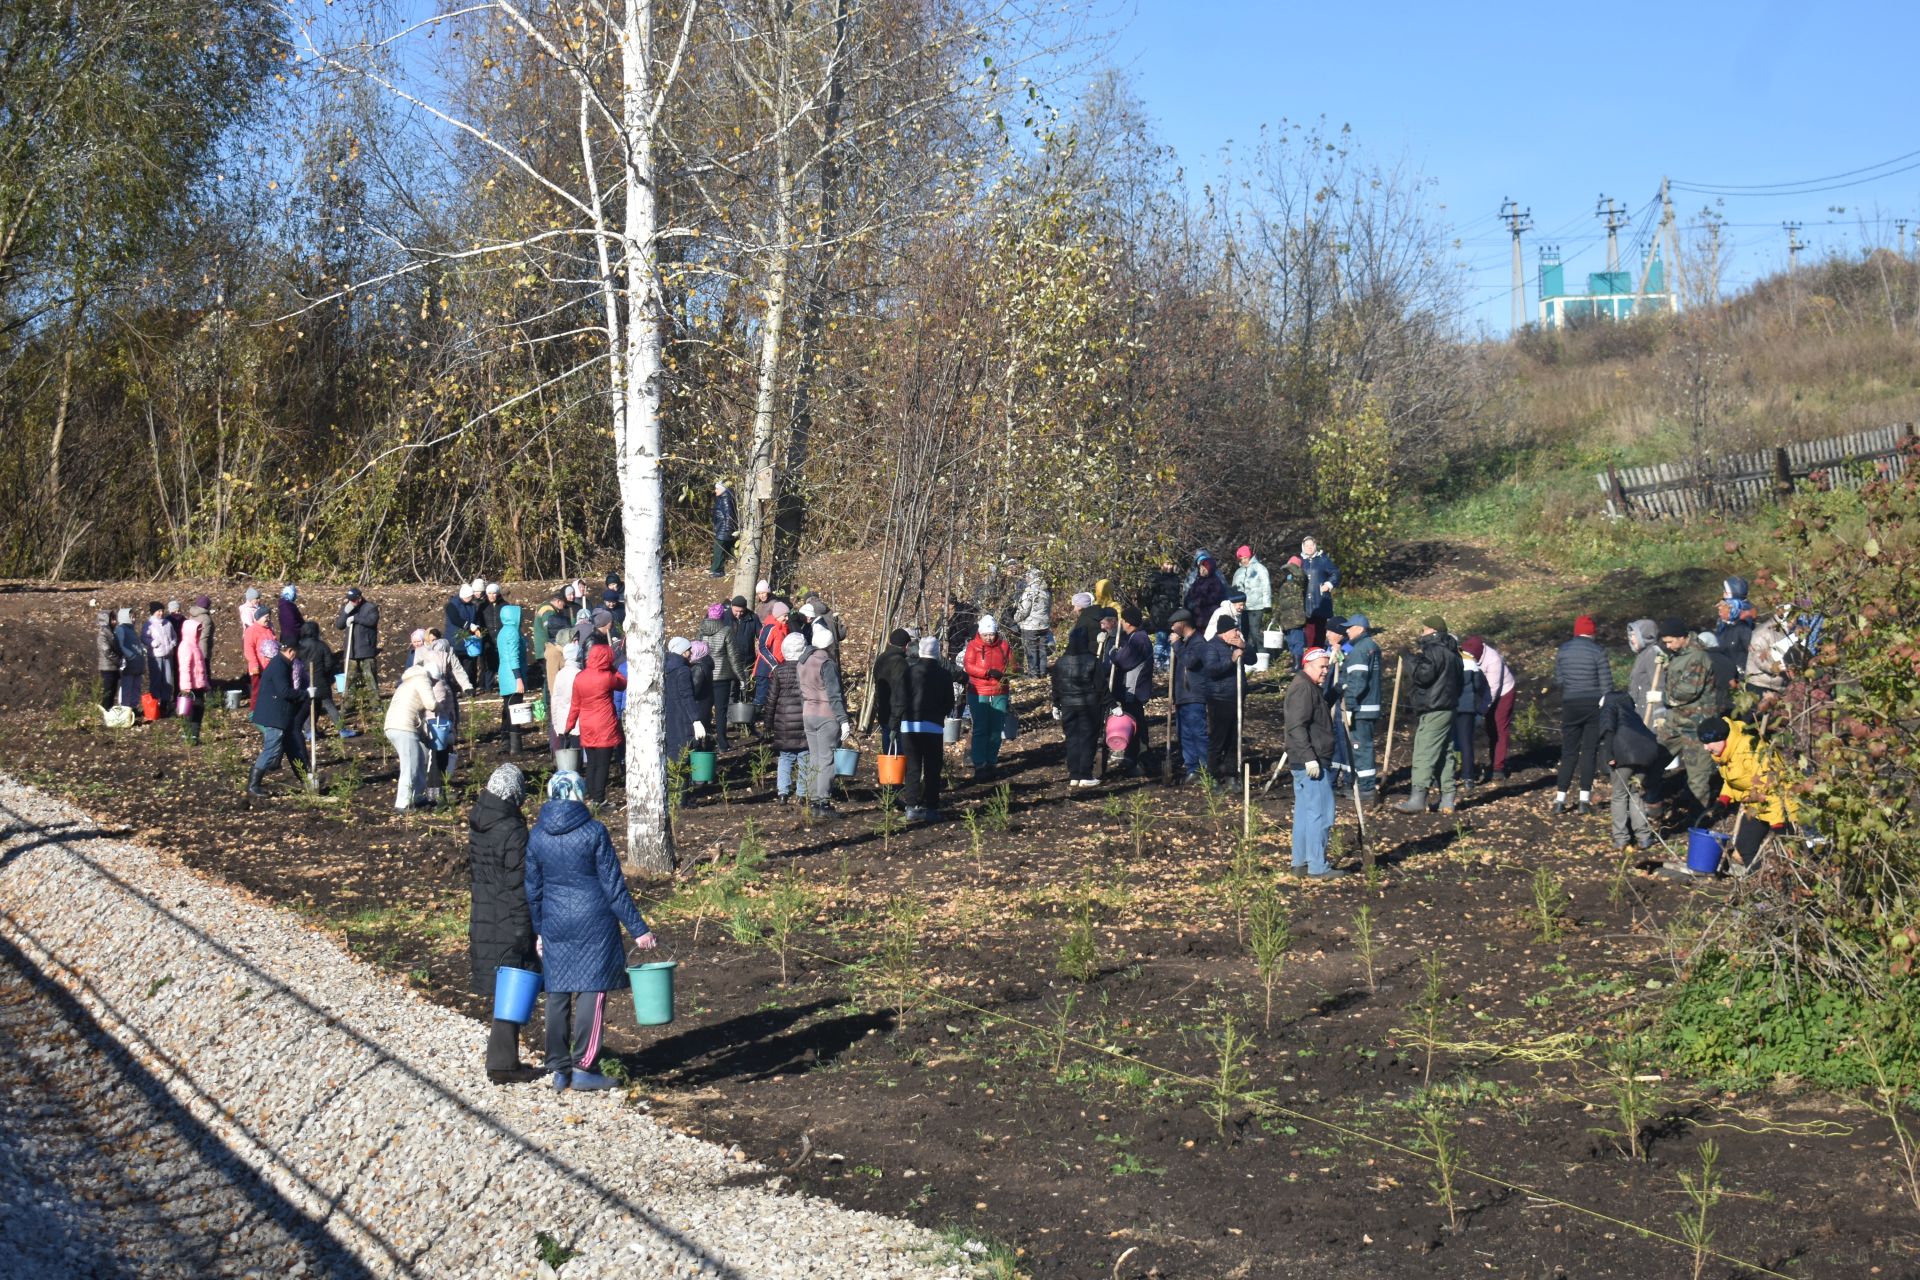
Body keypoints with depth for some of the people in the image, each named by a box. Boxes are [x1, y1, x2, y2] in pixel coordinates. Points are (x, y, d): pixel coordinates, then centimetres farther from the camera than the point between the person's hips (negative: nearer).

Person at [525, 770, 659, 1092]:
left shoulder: (537, 836, 2)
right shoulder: (594, 832, -10)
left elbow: (533, 889, 8)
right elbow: (613, 885, -9)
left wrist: (538, 931, 20)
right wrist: (638, 929, -4)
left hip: (554, 924, 4)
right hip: (594, 925, -4)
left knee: (557, 994, 10)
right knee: (592, 992, 2)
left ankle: (558, 1069, 15)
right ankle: (583, 1067, 1)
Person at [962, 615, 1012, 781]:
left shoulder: (1003, 646, 6)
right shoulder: (973, 646, -2)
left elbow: (1011, 664, 10)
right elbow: (968, 665, -13)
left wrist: (1007, 672, -15)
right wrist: (989, 672, -24)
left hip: (999, 695, 3)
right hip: (978, 694, -3)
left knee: (995, 731, 6)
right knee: (980, 730, -7)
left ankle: (991, 764, 15)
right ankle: (979, 766, -7)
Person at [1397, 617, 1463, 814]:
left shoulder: (1433, 650, -13)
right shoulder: (1452, 652, 18)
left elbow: (1423, 675, -24)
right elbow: (1458, 682, 25)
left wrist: (1413, 658, -11)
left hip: (1432, 712, -10)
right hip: (1447, 708, 10)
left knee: (1423, 755, -11)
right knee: (1445, 755, 11)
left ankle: (1418, 798, -14)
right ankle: (1447, 801, 12)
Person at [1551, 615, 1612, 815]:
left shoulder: (1563, 650, 2)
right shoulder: (1597, 651, -9)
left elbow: (1558, 679, 7)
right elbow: (1606, 683, -7)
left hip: (1570, 705, 3)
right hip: (1594, 704, -3)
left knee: (1569, 752, 8)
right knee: (1589, 751, 4)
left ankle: (1560, 799, 2)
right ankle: (1585, 799, 1)